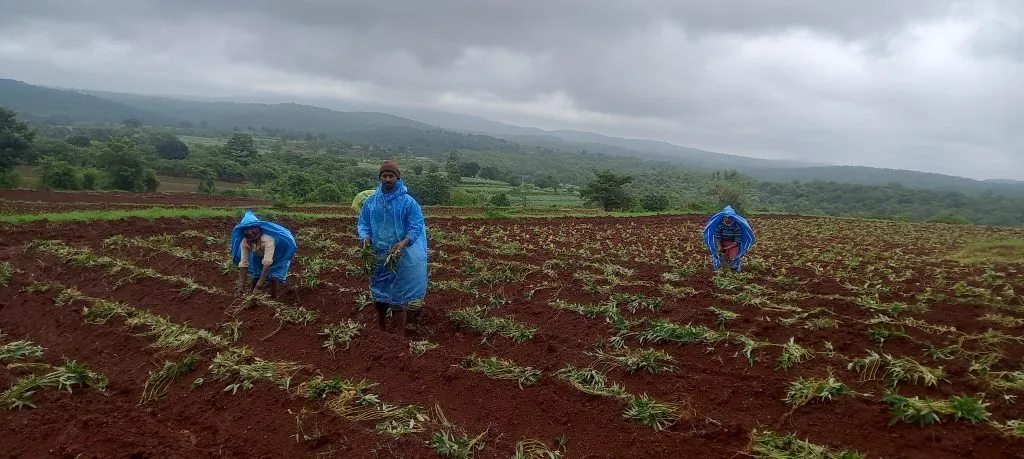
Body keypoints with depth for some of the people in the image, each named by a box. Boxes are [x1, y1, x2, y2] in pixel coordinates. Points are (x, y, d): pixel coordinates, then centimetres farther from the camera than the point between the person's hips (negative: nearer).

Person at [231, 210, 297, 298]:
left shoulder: (268, 240, -44)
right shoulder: (244, 242, -27)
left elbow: (267, 264, -48)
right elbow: (243, 263, -28)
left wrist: (258, 286, -51)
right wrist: (241, 286, -37)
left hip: (278, 256, -5)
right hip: (260, 257, 5)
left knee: (274, 278, -22)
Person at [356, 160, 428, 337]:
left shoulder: (408, 202, -8)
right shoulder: (370, 202, 2)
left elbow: (416, 227, -10)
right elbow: (362, 224, 8)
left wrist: (404, 242, -27)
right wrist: (365, 237, -14)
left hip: (400, 257, -4)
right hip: (377, 257, 4)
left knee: (398, 297, -2)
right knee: (379, 295, 17)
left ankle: (401, 336, 7)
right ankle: (381, 332, 34)